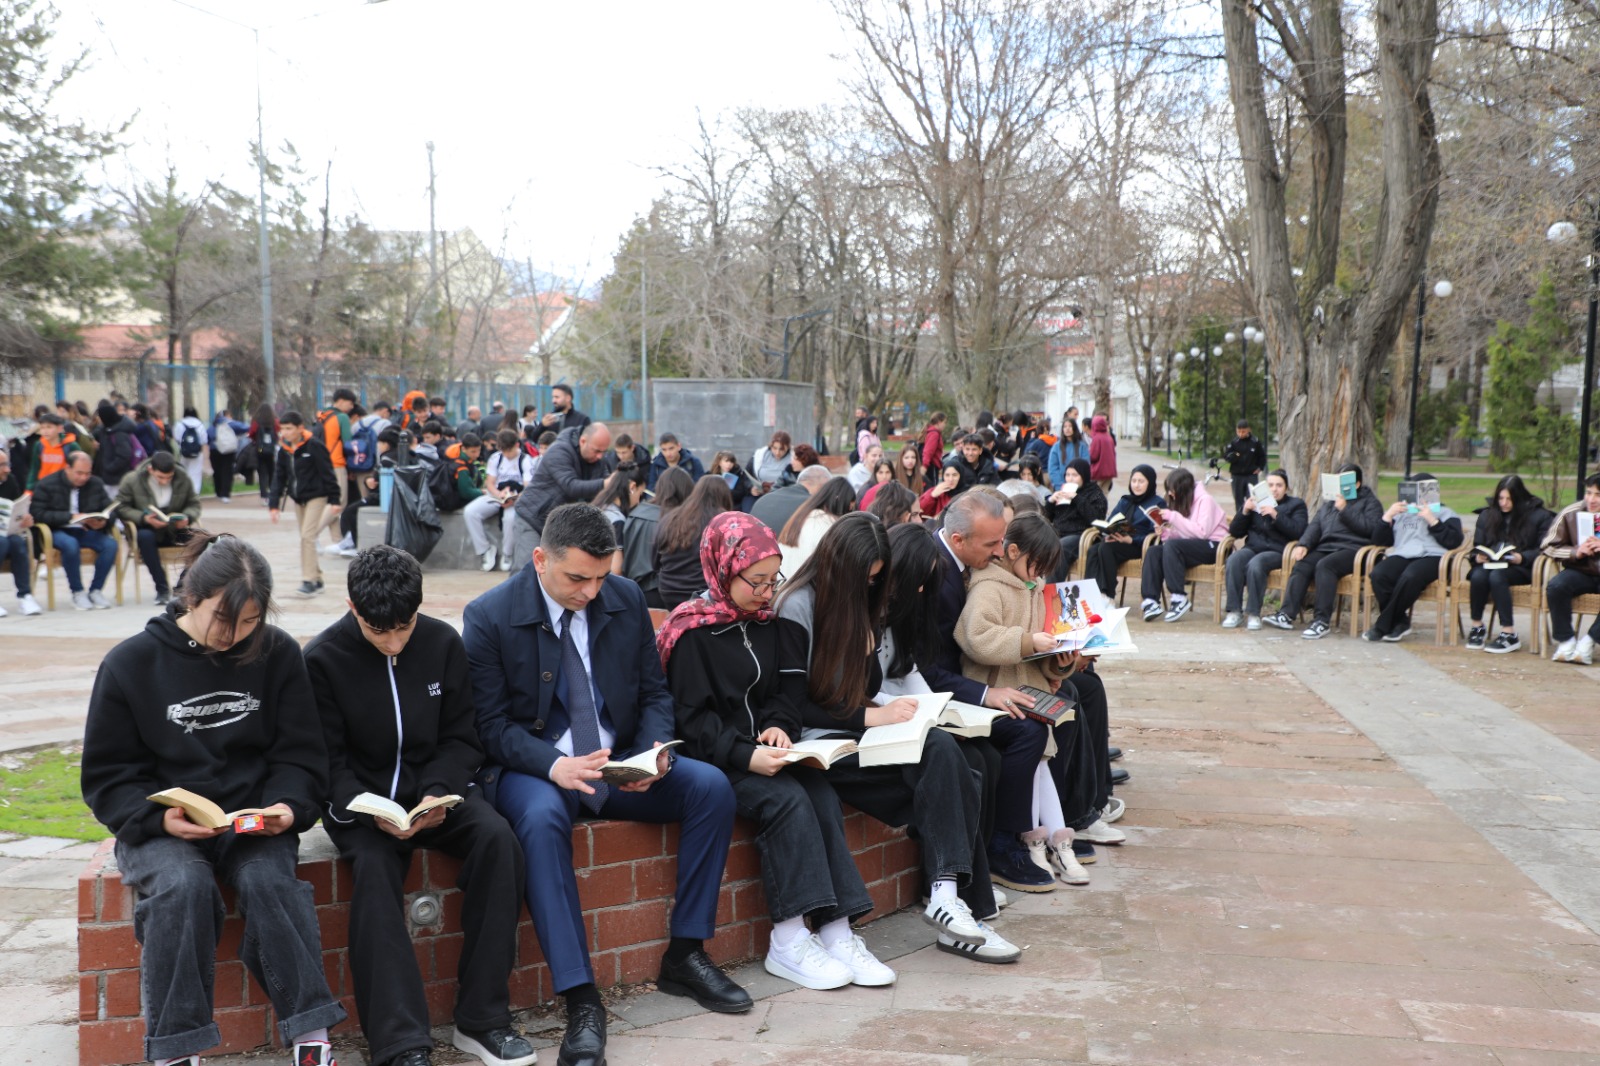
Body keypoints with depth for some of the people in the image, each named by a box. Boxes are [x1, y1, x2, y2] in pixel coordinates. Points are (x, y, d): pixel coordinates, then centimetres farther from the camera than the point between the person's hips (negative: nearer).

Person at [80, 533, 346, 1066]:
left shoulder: (277, 653, 2)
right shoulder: (131, 663, -2)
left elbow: (300, 755, 8)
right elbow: (108, 776, 2)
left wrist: (288, 806, -13)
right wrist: (159, 818, -16)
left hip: (254, 819, 1)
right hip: (161, 826, -1)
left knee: (269, 880, -31)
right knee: (182, 885, -33)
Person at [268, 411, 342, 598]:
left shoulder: (314, 446, -14)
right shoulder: (283, 449, 4)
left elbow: (327, 473, -12)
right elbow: (279, 477, 6)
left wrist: (334, 500, -14)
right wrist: (273, 504, -1)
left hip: (316, 497, -7)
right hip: (297, 498, 7)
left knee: (307, 536, -14)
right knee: (306, 539, 11)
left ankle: (309, 580, -11)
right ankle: (317, 579, 20)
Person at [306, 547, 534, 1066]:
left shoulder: (443, 642, -2)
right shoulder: (323, 658, -9)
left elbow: (461, 738, 3)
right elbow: (329, 762, -5)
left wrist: (439, 793, -16)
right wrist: (369, 810, -24)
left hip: (435, 789, 2)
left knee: (498, 839, -27)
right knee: (374, 866, -34)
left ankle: (482, 1019, -19)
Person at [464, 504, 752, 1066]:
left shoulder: (626, 600, 2)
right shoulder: (489, 616, -9)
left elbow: (654, 693, 8)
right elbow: (491, 723, -10)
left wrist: (655, 751, -14)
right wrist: (554, 765, -28)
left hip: (621, 762, 4)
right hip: (533, 767, -4)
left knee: (712, 786, -19)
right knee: (541, 817, -38)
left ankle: (685, 956, -7)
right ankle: (581, 999, -34)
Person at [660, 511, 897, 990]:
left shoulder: (765, 623, 13)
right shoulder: (693, 631, -8)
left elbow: (790, 687, 16)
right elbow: (694, 719, -13)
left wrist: (778, 725, -7)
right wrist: (745, 756, -26)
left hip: (760, 749, 6)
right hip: (712, 759, -6)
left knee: (822, 794, -21)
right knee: (788, 800, -29)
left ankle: (836, 930, -22)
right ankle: (788, 942, -26)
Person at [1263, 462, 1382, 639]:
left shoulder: (1370, 502, 10)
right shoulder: (1329, 503, 28)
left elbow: (1370, 528, -8)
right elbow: (1314, 526, 19)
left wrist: (1345, 510, -10)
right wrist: (1303, 545, 0)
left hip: (1352, 550, -6)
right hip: (1325, 548, 6)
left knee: (1325, 565, -34)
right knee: (1301, 565, -23)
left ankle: (1322, 621, -36)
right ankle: (1287, 614, -32)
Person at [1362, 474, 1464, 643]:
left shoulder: (1444, 513, 20)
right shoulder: (1401, 513, 31)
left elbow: (1454, 541, 1)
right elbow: (1378, 539, 20)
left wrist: (1432, 520, -4)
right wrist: (1388, 516, 8)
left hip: (1431, 557, -4)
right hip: (1401, 556, 4)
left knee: (1409, 577, -38)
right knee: (1378, 575, -31)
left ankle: (1382, 626, -25)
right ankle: (1399, 623, -18)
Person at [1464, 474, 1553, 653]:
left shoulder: (1538, 516, 5)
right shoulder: (1487, 515, 17)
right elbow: (1477, 546, 19)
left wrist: (1522, 557, -19)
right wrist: (1478, 557, -5)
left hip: (1521, 569, -3)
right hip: (1490, 563, 4)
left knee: (1496, 576, -36)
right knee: (1478, 576, -33)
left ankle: (1509, 634, -35)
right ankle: (1477, 626, -15)